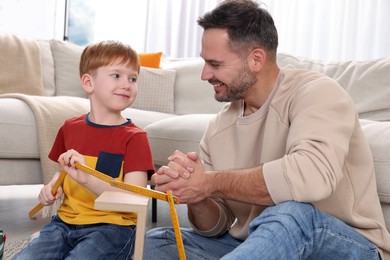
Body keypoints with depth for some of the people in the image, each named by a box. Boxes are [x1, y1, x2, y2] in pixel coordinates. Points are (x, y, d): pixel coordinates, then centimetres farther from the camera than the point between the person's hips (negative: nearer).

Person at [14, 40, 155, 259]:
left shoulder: (134, 137, -6)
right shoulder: (70, 128, 11)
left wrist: (86, 178, -30)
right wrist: (51, 189, 3)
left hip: (112, 226, -4)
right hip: (66, 220, 4)